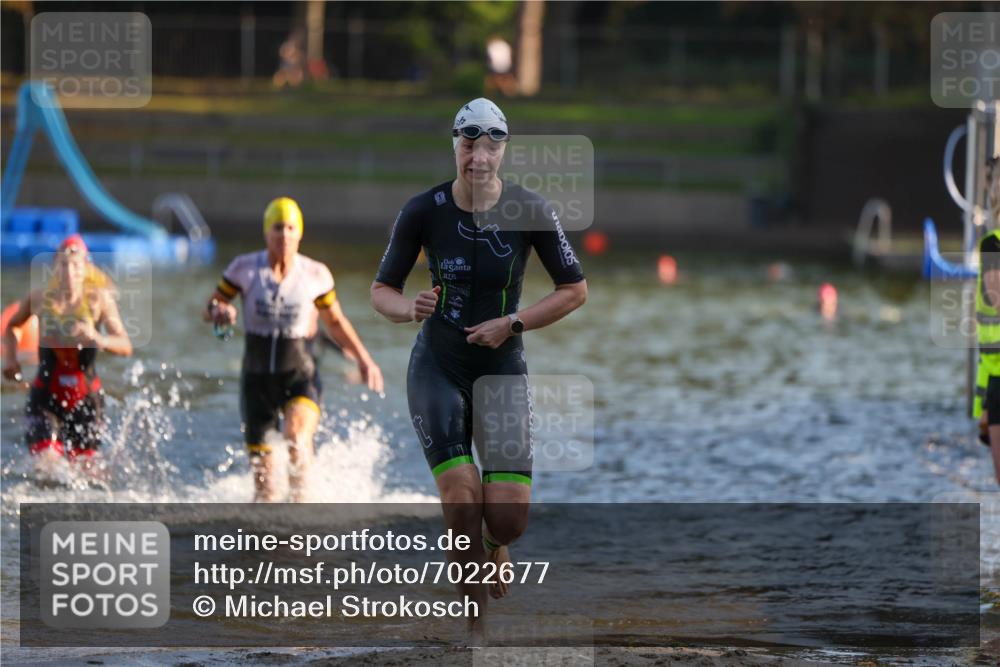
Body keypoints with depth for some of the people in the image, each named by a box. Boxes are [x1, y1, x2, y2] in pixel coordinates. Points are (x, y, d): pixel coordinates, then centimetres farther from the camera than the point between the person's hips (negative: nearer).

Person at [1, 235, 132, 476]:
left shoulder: (99, 299, -7)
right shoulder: (39, 298, -2)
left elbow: (126, 346, -15)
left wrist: (99, 339, -34)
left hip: (85, 397, 0)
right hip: (46, 396, 0)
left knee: (85, 468, 7)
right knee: (46, 462, -16)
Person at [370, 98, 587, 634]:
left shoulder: (530, 212, -9)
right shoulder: (423, 212, -9)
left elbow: (575, 290, 0)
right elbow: (381, 291, 0)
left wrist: (512, 323, -12)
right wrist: (411, 309, -23)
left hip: (502, 367, 1)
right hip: (437, 368, -1)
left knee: (509, 518, -9)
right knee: (462, 503, -18)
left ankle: (494, 547, 30)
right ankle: (476, 628, -2)